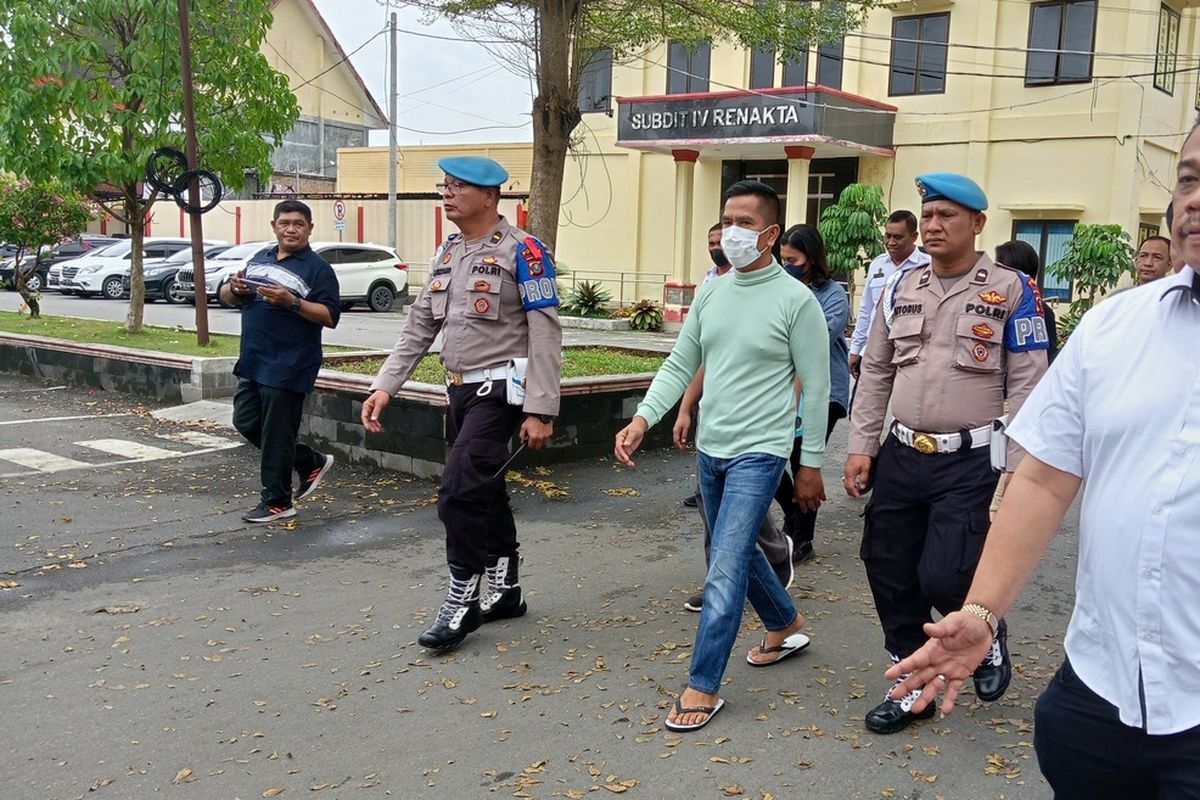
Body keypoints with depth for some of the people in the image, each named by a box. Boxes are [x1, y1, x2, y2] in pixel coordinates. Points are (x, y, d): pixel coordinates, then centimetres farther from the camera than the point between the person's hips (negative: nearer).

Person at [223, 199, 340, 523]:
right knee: (246, 422, 13)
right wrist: (234, 288, -4)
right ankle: (312, 462, 27)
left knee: (276, 435, -1)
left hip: (288, 367, -8)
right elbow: (226, 296, 19)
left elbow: (330, 317, -14)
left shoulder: (317, 268, -7)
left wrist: (292, 302, -25)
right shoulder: (259, 260, 14)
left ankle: (277, 502, 14)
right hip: (253, 361, 8)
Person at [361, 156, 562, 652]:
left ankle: (461, 601, -1)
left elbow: (545, 335, -14)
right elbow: (418, 326, 14)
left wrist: (540, 411, -18)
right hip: (459, 390, 8)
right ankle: (505, 590, 29)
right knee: (484, 491, 14)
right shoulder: (447, 253, 13)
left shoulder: (521, 251, -10)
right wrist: (385, 386, 5)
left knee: (458, 490, -15)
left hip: (499, 391, -8)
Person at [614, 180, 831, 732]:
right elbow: (680, 364, 8)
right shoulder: (711, 292, 6)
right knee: (738, 550, 21)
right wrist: (642, 418, -7)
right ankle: (786, 626, 45)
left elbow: (816, 387, -7)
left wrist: (812, 464, -5)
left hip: (758, 453, -7)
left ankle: (703, 686, 0)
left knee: (725, 568, -11)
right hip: (710, 448, 7)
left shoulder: (796, 300, -10)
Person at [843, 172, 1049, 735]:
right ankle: (912, 687, 28)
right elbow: (874, 373, 13)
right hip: (901, 456, 5)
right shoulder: (900, 288, 9)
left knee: (943, 578, -11)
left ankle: (989, 634, 25)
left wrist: (1016, 473, -13)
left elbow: (1027, 386, -7)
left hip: (970, 463, -5)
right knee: (891, 574, 9)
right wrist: (860, 447, 7)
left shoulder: (1009, 291, -4)